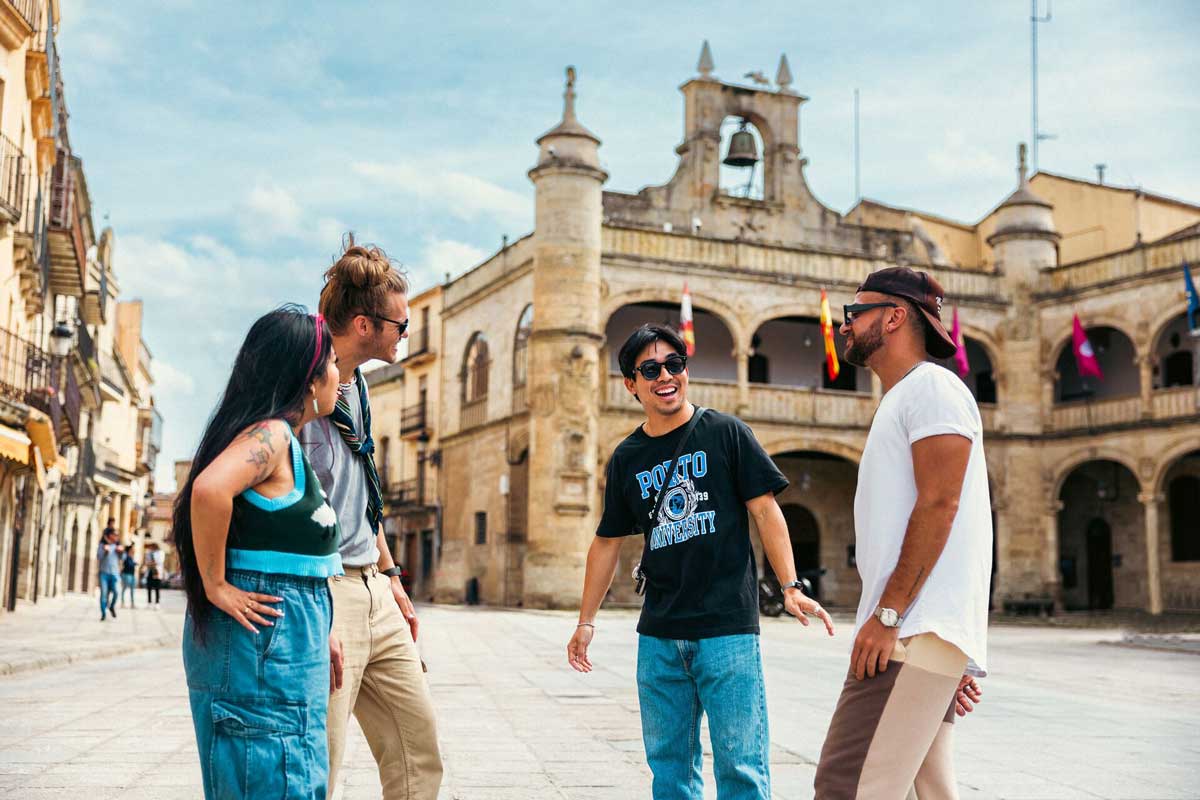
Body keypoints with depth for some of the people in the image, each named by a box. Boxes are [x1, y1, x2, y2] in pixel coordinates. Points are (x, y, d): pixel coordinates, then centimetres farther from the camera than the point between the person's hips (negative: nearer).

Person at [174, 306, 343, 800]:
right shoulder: (270, 434, -15)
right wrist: (215, 586, -22)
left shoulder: (283, 441, 15)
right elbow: (210, 489, -33)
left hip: (284, 634, 10)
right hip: (264, 636, -10)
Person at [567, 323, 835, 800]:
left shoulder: (725, 433, 1)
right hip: (658, 635, 4)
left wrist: (790, 588, -13)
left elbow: (766, 511, -2)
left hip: (727, 628, -4)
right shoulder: (627, 458, 11)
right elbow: (607, 542, 16)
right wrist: (586, 621, 15)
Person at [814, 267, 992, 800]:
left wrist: (887, 614, -19)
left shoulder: (931, 386, -4)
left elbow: (939, 505, -16)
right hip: (910, 635, 10)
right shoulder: (901, 401, 27)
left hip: (917, 634, -10)